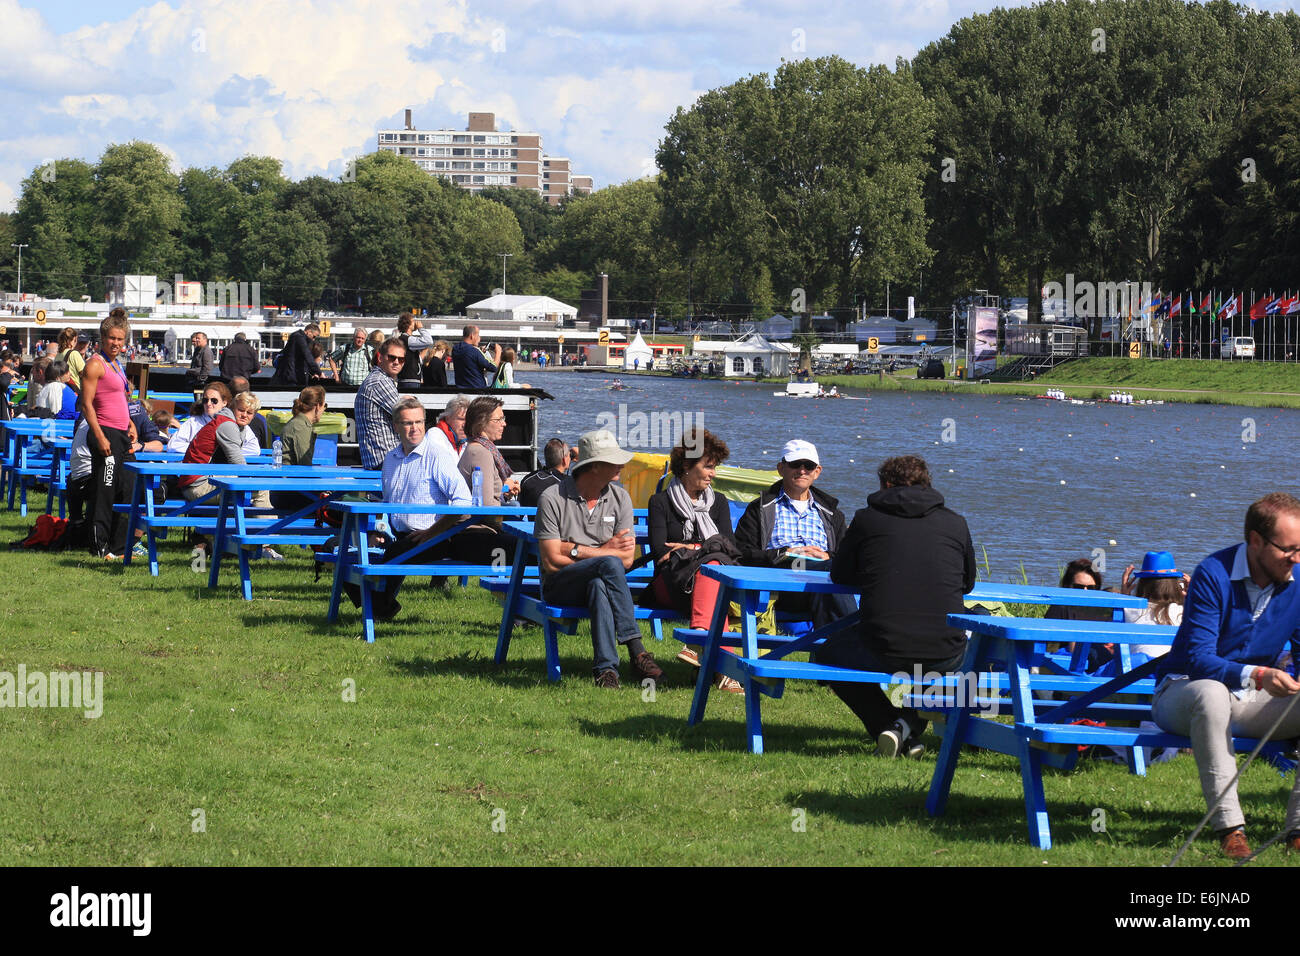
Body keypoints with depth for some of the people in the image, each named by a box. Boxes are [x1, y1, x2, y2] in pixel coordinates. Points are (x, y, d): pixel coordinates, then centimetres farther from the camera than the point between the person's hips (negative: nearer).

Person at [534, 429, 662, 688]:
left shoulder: (619, 498, 7)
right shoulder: (553, 498, -6)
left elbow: (628, 558, 0)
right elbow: (552, 561, -11)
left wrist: (575, 550, -9)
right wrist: (604, 551, -7)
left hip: (601, 580, 3)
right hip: (560, 586, -3)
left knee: (599, 586, -37)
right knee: (611, 564, -33)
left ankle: (606, 668, -45)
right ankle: (636, 652, -37)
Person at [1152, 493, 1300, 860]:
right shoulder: (1213, 575, -18)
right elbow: (1198, 658, -25)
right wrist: (1256, 675, -42)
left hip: (1251, 699, 6)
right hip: (1184, 690, -5)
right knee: (1211, 692, -41)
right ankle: (1228, 826, -39)